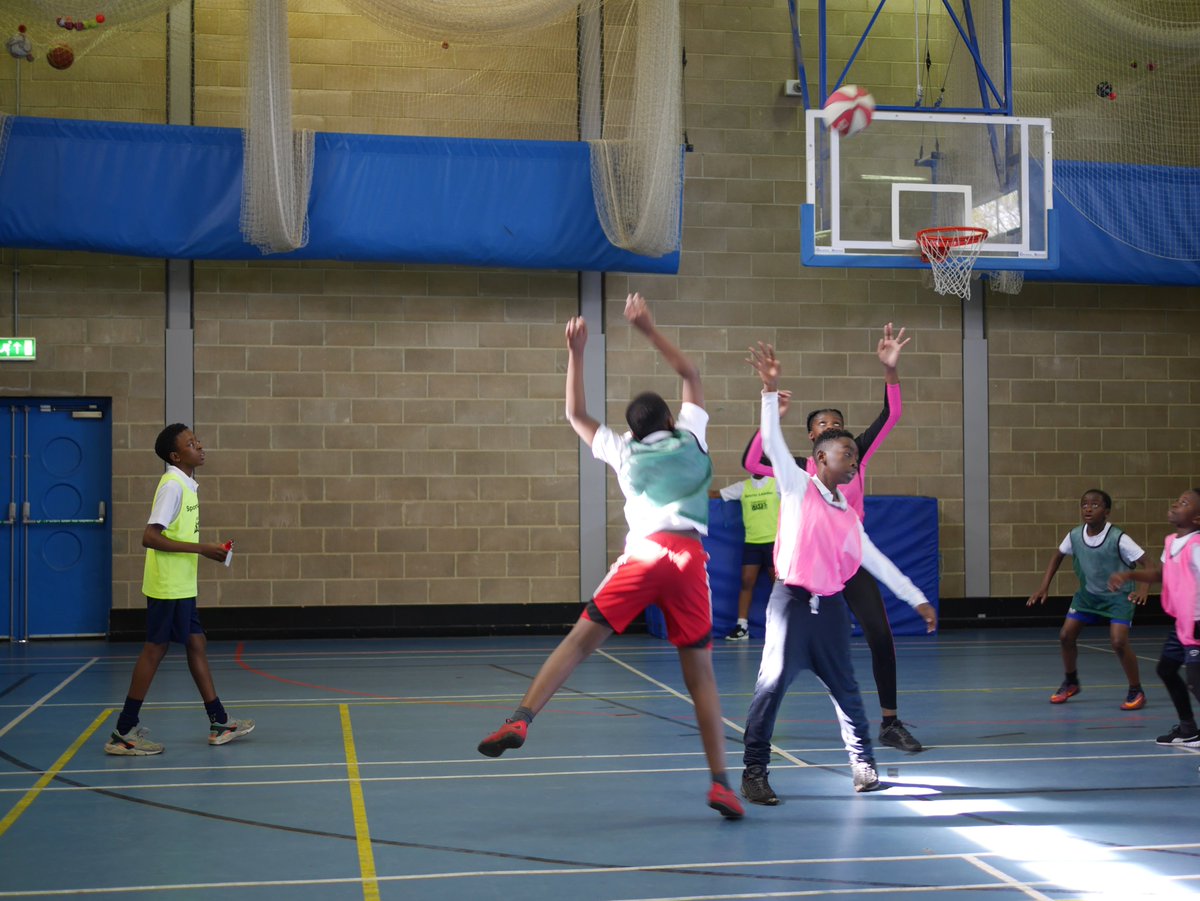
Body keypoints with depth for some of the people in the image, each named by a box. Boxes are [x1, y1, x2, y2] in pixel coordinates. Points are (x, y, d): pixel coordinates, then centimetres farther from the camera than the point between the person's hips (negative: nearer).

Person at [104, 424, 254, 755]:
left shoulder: (186, 485, 11)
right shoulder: (172, 485, -17)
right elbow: (150, 537, -24)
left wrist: (208, 551, 9)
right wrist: (200, 549, -24)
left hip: (181, 586, 9)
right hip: (168, 586, -9)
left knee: (197, 645, 12)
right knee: (155, 650, -4)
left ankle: (219, 724, 19)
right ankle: (123, 734, 3)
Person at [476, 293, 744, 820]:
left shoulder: (624, 452, 21)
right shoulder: (690, 438, 20)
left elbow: (575, 414, 34)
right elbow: (690, 376, 35)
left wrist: (575, 353, 34)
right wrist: (649, 329, 38)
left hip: (644, 554, -1)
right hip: (690, 559, 1)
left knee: (581, 640, -4)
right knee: (700, 672, 4)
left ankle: (521, 719, -22)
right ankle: (720, 782, 2)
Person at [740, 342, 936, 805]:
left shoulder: (849, 515, 15)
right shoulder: (798, 487, 1)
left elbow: (878, 561, 21)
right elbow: (773, 443, -11)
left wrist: (918, 599, 21)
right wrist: (771, 391, -21)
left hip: (830, 606, 5)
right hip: (792, 602, -5)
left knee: (845, 687, 10)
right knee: (771, 685, -8)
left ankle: (863, 763, 23)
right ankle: (754, 773, -4)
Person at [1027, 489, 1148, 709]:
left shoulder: (1118, 539, -27)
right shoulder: (1075, 536, -12)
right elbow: (1058, 556, 8)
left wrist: (1143, 588, -41)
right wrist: (1044, 586, 1)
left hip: (1118, 596, -5)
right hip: (1088, 593, 5)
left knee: (1118, 642, -21)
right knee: (1066, 635, 1)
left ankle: (1136, 691, 0)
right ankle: (1070, 682, 27)